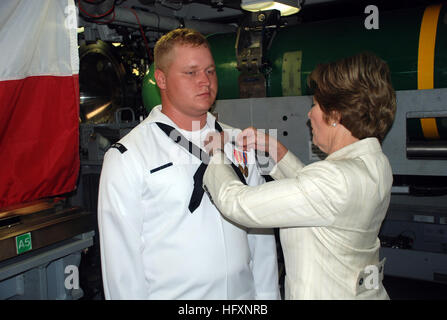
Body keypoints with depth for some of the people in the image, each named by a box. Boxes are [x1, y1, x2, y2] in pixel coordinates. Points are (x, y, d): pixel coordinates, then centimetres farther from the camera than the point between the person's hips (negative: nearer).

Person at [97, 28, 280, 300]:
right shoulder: (126, 157, -11)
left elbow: (261, 233, 5)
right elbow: (122, 257, -11)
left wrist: (267, 294, 3)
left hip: (243, 291, 4)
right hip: (170, 293, -4)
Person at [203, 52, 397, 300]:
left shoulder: (337, 179, -29)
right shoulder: (374, 161, -1)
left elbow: (237, 204, -26)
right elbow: (310, 189, 15)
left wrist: (215, 154, -8)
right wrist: (274, 148, 8)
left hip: (324, 293, -8)